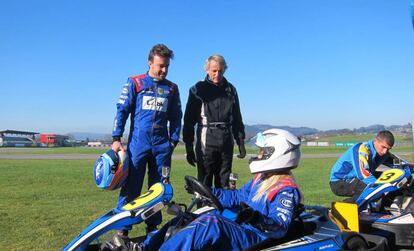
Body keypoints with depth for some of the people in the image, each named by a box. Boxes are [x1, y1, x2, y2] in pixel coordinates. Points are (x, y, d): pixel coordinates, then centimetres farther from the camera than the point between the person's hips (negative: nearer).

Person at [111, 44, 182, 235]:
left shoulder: (171, 88, 11)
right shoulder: (135, 83, 2)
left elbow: (176, 117, 15)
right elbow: (122, 110, 0)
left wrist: (174, 139, 7)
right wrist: (116, 139, -6)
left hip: (162, 146, 3)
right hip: (137, 144, -3)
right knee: (130, 187, -3)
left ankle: (153, 226, 23)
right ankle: (122, 228, 7)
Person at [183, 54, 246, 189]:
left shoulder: (230, 89, 12)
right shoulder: (198, 89, 0)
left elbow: (237, 118, 17)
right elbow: (189, 120, -2)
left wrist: (241, 142, 13)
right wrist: (189, 147, -6)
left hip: (226, 143, 4)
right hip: (206, 142, -4)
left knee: (224, 184, 10)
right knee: (204, 184, -2)